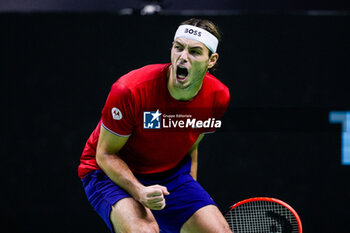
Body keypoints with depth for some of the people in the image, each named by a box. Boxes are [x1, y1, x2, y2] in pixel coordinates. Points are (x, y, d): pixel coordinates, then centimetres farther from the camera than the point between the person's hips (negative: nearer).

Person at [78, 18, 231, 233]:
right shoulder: (130, 91, -28)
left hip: (170, 175, 5)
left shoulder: (219, 96, -11)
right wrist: (140, 192, -33)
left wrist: (191, 196, 8)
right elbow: (105, 154, -18)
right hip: (112, 173, -5)